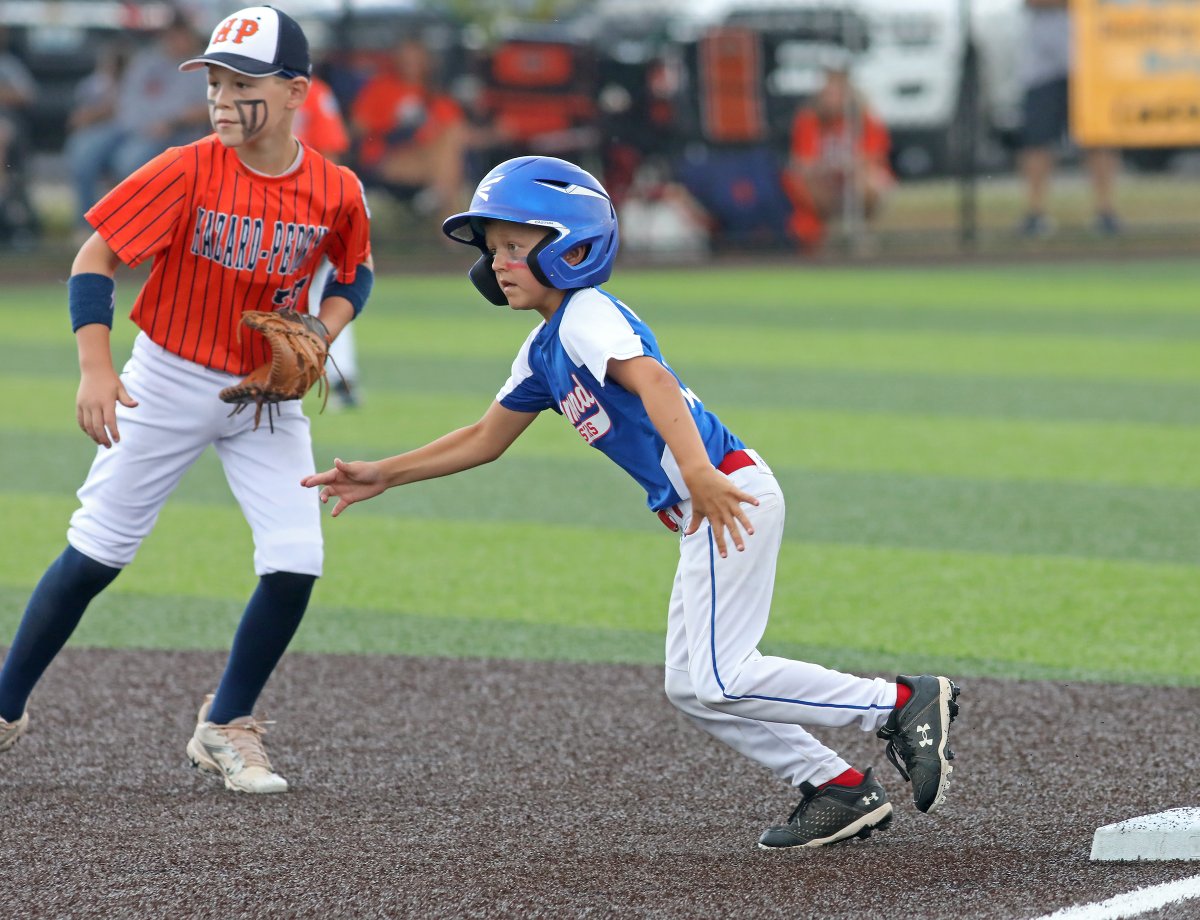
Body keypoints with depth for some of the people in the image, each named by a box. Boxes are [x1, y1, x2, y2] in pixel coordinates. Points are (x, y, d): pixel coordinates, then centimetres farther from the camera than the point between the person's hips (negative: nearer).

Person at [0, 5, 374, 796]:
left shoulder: (336, 192, -10)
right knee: (94, 556, 0)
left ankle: (226, 729, 12)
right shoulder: (187, 173, -18)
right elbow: (94, 259, -15)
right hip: (169, 382, -2)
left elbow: (356, 270, 10)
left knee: (295, 567, -8)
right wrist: (96, 368, -26)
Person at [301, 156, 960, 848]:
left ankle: (904, 704, -8)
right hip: (702, 510, 10)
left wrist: (697, 473, -44)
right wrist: (381, 476, 28)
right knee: (692, 688, 12)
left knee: (722, 682, -12)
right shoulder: (543, 352, 19)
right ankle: (837, 789, 13)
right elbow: (485, 440, 31)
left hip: (732, 496, -10)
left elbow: (653, 381, -29)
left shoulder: (587, 317, -10)